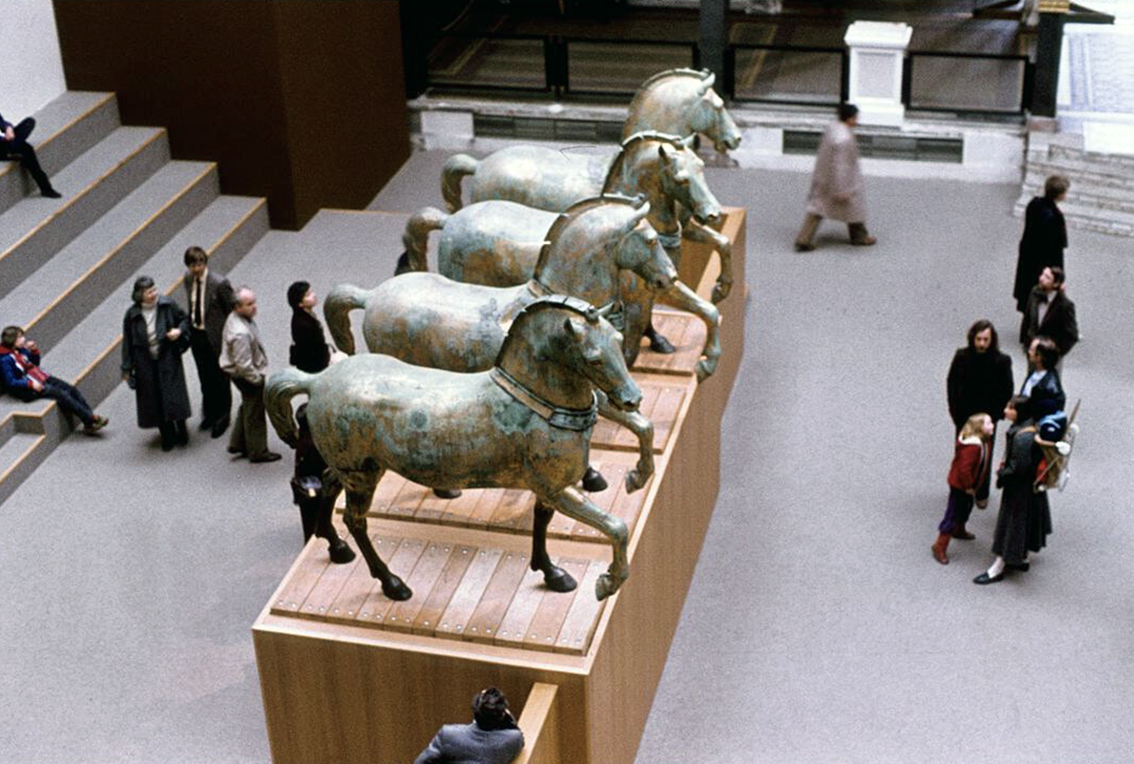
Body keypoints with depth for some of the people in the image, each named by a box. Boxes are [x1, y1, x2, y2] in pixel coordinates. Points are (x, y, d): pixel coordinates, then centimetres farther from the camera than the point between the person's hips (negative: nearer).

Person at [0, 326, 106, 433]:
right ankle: (91, 419, -16)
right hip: (28, 389, -9)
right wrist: (31, 384, -27)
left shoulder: (20, 350, 8)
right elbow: (10, 382, -19)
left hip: (42, 379, 9)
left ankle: (89, 425, -7)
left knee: (72, 389, -5)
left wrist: (34, 350, 1)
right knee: (61, 394, -22)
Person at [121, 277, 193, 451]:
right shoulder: (132, 315, -7)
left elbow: (184, 319, 7)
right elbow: (128, 342, 0)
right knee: (155, 400, 6)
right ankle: (167, 436, 21)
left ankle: (181, 433, 18)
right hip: (146, 363, 1)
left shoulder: (168, 305, -9)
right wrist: (127, 368, 3)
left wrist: (179, 330, -16)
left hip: (168, 359, -1)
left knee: (174, 395, -2)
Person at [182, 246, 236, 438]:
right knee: (205, 377, 21)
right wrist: (189, 327, 7)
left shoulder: (219, 283, -24)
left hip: (214, 336, -6)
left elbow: (232, 310, -16)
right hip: (196, 334, 6)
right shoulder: (188, 278, -4)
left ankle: (222, 417, 29)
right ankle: (210, 413, 41)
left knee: (219, 378, 11)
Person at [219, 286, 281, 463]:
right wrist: (259, 379, -16)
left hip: (248, 373, 10)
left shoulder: (235, 318, -4)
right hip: (247, 376, -10)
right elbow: (244, 365, -30)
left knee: (247, 408, 27)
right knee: (255, 414, 9)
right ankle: (258, 452, 26)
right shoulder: (241, 333, -36)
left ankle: (237, 443, 40)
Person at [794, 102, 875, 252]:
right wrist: (841, 190, -22)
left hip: (823, 176, 8)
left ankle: (803, 241, 11)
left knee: (817, 208, 13)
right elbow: (839, 165, -29)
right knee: (853, 205, 16)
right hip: (841, 178, -8)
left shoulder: (833, 126, -5)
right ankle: (859, 237, 37)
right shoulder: (843, 140, -32)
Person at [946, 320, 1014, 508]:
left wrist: (996, 413, -10)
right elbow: (952, 384, -2)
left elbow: (1007, 390, -6)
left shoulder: (1001, 361, -16)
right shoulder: (962, 356, -12)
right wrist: (955, 411, -5)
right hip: (964, 416, 2)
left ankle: (982, 494, 28)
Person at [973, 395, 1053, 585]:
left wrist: (1001, 474, -12)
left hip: (1020, 489, -9)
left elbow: (1018, 467, -27)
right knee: (1024, 521, 23)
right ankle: (1021, 559, 40)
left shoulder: (1022, 437, -33)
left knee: (1012, 522, 3)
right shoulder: (1028, 426, -4)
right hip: (1029, 484, 9)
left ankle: (998, 568, 15)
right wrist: (1005, 464, 5)